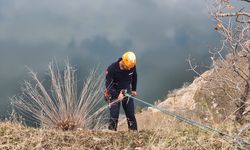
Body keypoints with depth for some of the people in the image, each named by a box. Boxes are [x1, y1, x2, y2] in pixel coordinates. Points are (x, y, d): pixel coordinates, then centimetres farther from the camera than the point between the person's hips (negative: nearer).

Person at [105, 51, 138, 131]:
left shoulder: (132, 67, -13)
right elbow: (108, 85, -22)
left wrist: (134, 89, 16)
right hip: (114, 94, -3)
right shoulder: (112, 69, -25)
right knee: (114, 116, -9)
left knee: (131, 115, 2)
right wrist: (117, 95, -33)